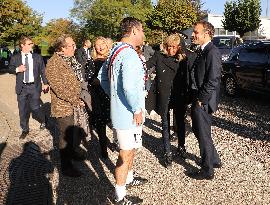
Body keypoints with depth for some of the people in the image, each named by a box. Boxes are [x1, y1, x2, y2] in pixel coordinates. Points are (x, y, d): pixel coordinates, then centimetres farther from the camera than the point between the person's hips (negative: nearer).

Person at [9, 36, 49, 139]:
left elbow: (43, 71, 5)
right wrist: (17, 69, -15)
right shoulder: (15, 58, 4)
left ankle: (43, 121, 30)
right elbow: (10, 68, 6)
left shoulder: (37, 57, 4)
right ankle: (25, 129, 26)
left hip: (34, 86, -1)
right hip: (22, 87, 2)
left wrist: (45, 83, -2)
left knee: (35, 107, -3)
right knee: (22, 110, 8)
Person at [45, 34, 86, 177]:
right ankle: (66, 167, 18)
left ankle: (72, 152, 45)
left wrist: (79, 98, 12)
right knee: (66, 137, 2)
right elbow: (59, 88, -23)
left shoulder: (70, 60, 10)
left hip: (76, 104, 9)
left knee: (78, 132, 20)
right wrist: (75, 101, -18)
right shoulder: (53, 64, -18)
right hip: (64, 107, -9)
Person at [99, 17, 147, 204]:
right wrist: (137, 109, -21)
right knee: (126, 154, 4)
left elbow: (102, 76, 18)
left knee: (130, 149, 26)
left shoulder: (116, 51, 9)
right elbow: (128, 86, -32)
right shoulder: (129, 54, -22)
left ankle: (129, 179, 46)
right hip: (128, 113, -10)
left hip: (120, 110, 10)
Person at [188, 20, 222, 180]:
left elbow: (213, 81, -24)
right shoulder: (203, 51, 12)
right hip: (198, 100, 10)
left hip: (203, 102, -10)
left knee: (203, 135, 3)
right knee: (199, 131, 21)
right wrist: (196, 98, 12)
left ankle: (207, 171, 20)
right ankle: (214, 160, 40)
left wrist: (200, 100, -17)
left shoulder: (212, 52, -19)